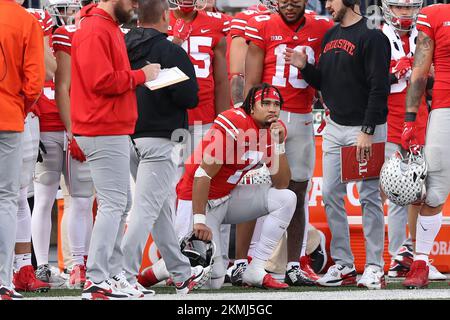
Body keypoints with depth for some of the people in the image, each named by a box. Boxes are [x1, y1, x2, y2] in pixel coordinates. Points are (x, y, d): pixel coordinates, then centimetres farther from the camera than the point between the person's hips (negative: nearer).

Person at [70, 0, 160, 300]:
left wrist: (138, 76, 4)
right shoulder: (96, 30, -15)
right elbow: (102, 81, -22)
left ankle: (109, 277, 17)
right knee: (114, 205, -10)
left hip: (115, 132, 11)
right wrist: (140, 76, -12)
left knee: (121, 205, 14)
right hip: (106, 132, -11)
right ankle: (96, 283, -10)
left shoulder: (110, 28, 18)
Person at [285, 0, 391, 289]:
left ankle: (374, 267, 1)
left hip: (365, 127, -8)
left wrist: (367, 131, -21)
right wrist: (304, 67, 1)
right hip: (334, 127, 8)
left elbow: (379, 88, -17)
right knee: (331, 194, 6)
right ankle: (343, 265, 12)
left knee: (369, 197, -4)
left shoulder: (371, 37, -12)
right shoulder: (330, 37, 13)